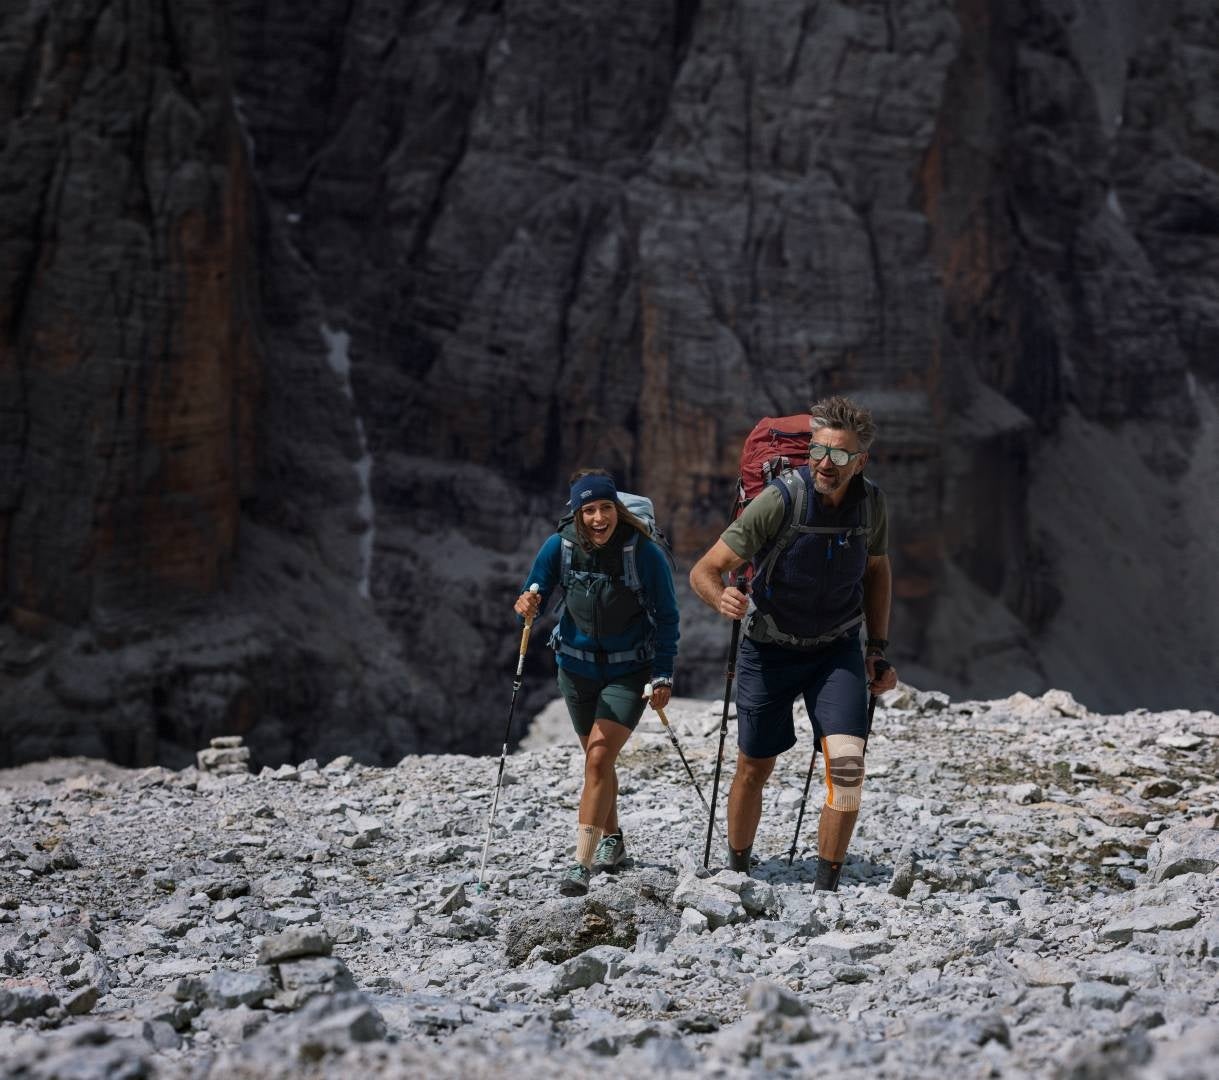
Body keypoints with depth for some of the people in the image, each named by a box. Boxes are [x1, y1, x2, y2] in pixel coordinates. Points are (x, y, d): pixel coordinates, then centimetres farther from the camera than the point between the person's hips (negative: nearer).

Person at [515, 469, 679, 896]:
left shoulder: (645, 554, -19)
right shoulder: (560, 547, -12)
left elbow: (666, 617, -9)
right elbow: (534, 599, -4)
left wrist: (663, 677, -13)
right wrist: (527, 607, -28)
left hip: (629, 672, -4)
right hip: (577, 666, 4)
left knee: (599, 756, -17)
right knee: (598, 758, 17)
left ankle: (582, 863, -20)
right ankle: (611, 839, 38)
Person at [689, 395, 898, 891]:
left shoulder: (870, 502, -10)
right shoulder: (779, 500, -23)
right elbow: (704, 570, -20)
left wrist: (878, 650, 6)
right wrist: (722, 598, -42)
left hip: (837, 650, 2)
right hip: (769, 650, -2)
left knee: (847, 762, -18)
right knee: (754, 770, 11)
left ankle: (827, 887, -9)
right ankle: (737, 872, 34)